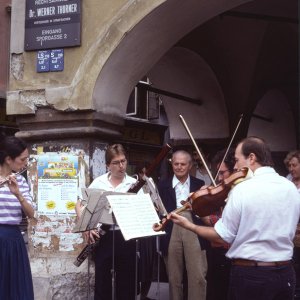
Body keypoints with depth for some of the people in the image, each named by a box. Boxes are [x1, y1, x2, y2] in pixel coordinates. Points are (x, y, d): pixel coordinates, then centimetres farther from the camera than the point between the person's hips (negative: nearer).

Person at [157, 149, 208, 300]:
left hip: (193, 230, 0)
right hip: (171, 231, 1)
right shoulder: (163, 185, 10)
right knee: (174, 277, 9)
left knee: (198, 276, -5)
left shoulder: (199, 184, 11)